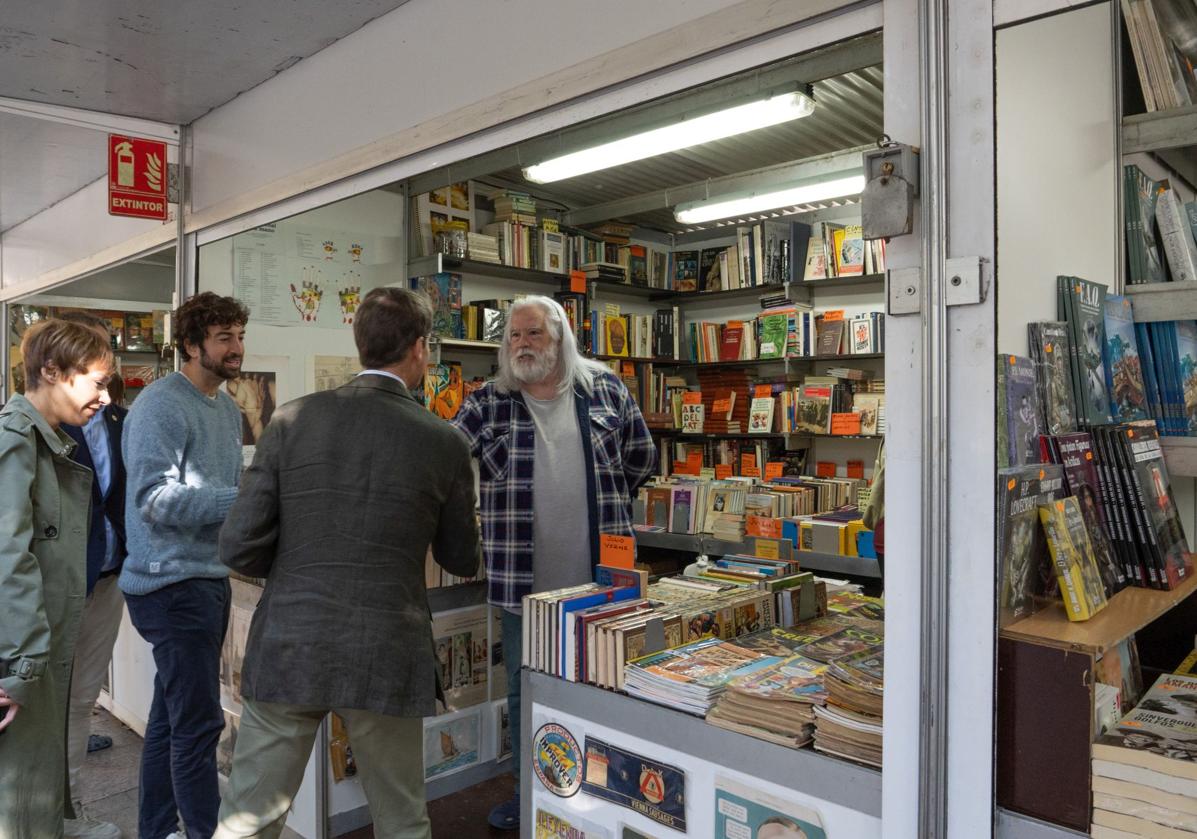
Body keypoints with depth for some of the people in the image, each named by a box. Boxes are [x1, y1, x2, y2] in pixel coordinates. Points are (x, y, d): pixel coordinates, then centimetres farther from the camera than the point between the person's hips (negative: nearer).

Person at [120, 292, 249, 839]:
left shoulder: (228, 409, 14)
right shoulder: (161, 406, -15)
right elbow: (155, 496, -24)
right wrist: (246, 500, -28)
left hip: (209, 578, 10)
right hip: (172, 583, -9)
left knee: (172, 713, 19)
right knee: (198, 722, -5)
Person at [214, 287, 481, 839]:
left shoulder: (293, 420, -5)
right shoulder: (443, 444, -6)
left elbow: (239, 549, -5)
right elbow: (460, 561, 7)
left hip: (287, 654, 1)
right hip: (386, 663, -1)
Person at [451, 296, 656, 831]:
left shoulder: (605, 390, 1)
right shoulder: (487, 404, -1)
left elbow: (641, 457, 11)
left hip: (599, 577, 0)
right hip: (523, 581, 0)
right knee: (523, 689, 14)